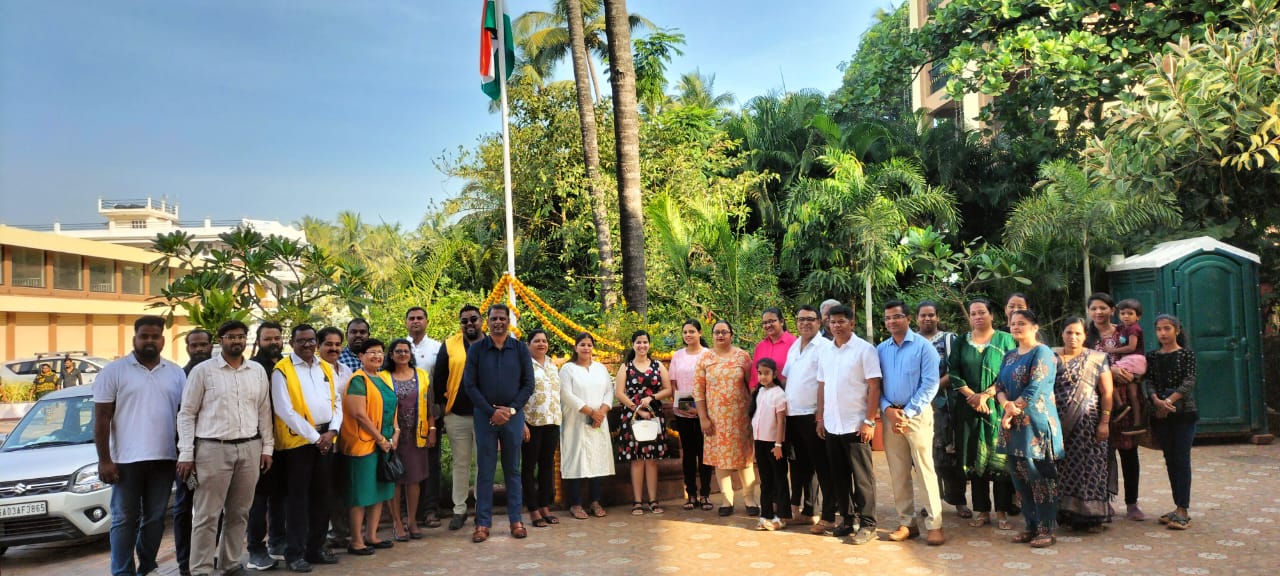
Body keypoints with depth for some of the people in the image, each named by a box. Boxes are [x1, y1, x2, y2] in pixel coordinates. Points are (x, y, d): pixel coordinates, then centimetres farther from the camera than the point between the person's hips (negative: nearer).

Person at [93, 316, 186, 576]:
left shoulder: (176, 373, 9)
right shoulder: (114, 371, -1)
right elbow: (101, 418, -3)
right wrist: (104, 460, -8)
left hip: (164, 458, 3)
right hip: (127, 459, -3)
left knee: (155, 518, 10)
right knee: (125, 519, 3)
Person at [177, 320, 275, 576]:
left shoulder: (258, 371, 9)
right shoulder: (203, 370, -1)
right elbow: (187, 414, 0)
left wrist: (267, 447, 8)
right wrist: (186, 453, -5)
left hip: (250, 448, 4)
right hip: (213, 449, -3)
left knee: (239, 513, 11)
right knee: (207, 515, 0)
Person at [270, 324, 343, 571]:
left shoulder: (327, 368, 12)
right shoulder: (282, 370, -6)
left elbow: (337, 402, 11)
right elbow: (285, 411, -12)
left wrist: (332, 431, -6)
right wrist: (314, 437, -13)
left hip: (326, 439, 5)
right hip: (297, 440, -5)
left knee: (321, 496, 11)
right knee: (298, 497, 0)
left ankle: (316, 548, 21)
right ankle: (295, 553, 9)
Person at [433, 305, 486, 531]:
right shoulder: (449, 346, 4)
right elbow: (439, 377, 5)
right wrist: (441, 404, 2)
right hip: (457, 415, 1)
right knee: (460, 463, 9)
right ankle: (459, 510, 18)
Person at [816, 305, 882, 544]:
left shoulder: (865, 349, -8)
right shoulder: (824, 351, 9)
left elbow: (874, 387, -11)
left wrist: (869, 421, -15)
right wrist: (820, 418, 11)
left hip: (856, 425, -6)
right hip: (832, 425, 6)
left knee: (862, 476, 1)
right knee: (839, 476, 12)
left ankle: (867, 523, 10)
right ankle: (848, 518, 23)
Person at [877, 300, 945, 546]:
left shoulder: (923, 347, -4)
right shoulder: (880, 350, 8)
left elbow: (930, 385, -9)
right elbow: (875, 385, 8)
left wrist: (907, 413, -13)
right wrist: (887, 409, -8)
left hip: (917, 415, -4)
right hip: (890, 415, 4)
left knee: (924, 470, -6)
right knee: (898, 473, 8)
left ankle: (934, 524, 1)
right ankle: (907, 522, 17)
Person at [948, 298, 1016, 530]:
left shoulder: (1005, 340, 3)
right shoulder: (961, 342, 11)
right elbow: (953, 372, 3)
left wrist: (986, 395, -12)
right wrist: (972, 395, -10)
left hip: (997, 407, -2)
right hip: (969, 408, 2)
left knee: (999, 457, -3)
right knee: (974, 457, 3)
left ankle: (1002, 512, 3)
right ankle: (982, 510, 10)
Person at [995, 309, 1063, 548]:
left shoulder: (1042, 353, -7)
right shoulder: (1010, 356, 17)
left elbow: (1034, 389, -15)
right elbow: (999, 385, 10)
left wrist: (1012, 412, -11)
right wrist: (1006, 404, -11)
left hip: (1036, 423, -7)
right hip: (1014, 425, 8)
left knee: (1040, 477, -3)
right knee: (1019, 477, 9)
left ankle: (1047, 530, 5)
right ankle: (1031, 526, 19)